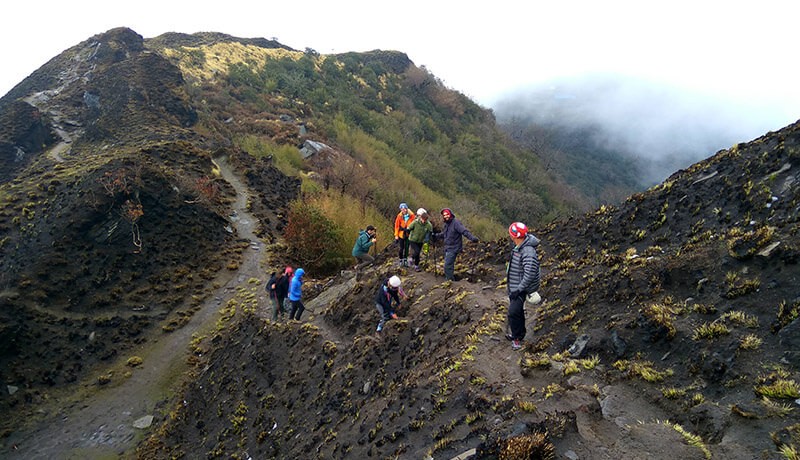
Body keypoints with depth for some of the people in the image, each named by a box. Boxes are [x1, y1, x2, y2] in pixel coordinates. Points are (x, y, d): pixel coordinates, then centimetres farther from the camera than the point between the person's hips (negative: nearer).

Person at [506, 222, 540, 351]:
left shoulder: (528, 252, -30)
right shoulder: (518, 247, 2)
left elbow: (530, 275, -32)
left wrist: (519, 290, -27)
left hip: (520, 289, -10)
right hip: (513, 286, 10)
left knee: (513, 312, -10)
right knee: (517, 311, 20)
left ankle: (517, 338, 7)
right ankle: (519, 334, 36)